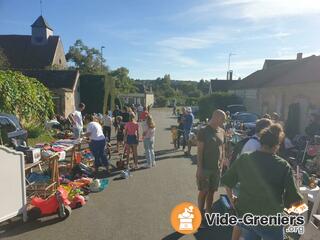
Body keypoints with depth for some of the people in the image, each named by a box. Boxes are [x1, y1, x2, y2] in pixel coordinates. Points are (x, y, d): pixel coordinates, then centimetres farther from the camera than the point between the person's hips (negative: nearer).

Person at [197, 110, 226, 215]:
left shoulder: (221, 131, 6)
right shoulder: (203, 130, -11)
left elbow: (222, 148, 12)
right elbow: (199, 150, -12)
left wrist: (221, 164, 9)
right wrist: (199, 168, -15)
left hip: (217, 168, 5)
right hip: (205, 168, -5)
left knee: (211, 191, 14)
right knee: (203, 191, 5)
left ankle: (208, 213, 28)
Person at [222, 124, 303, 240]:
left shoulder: (243, 159, -9)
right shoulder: (283, 166, -18)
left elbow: (227, 182, 0)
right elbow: (294, 200, -15)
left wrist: (231, 199, 15)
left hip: (245, 216, 3)